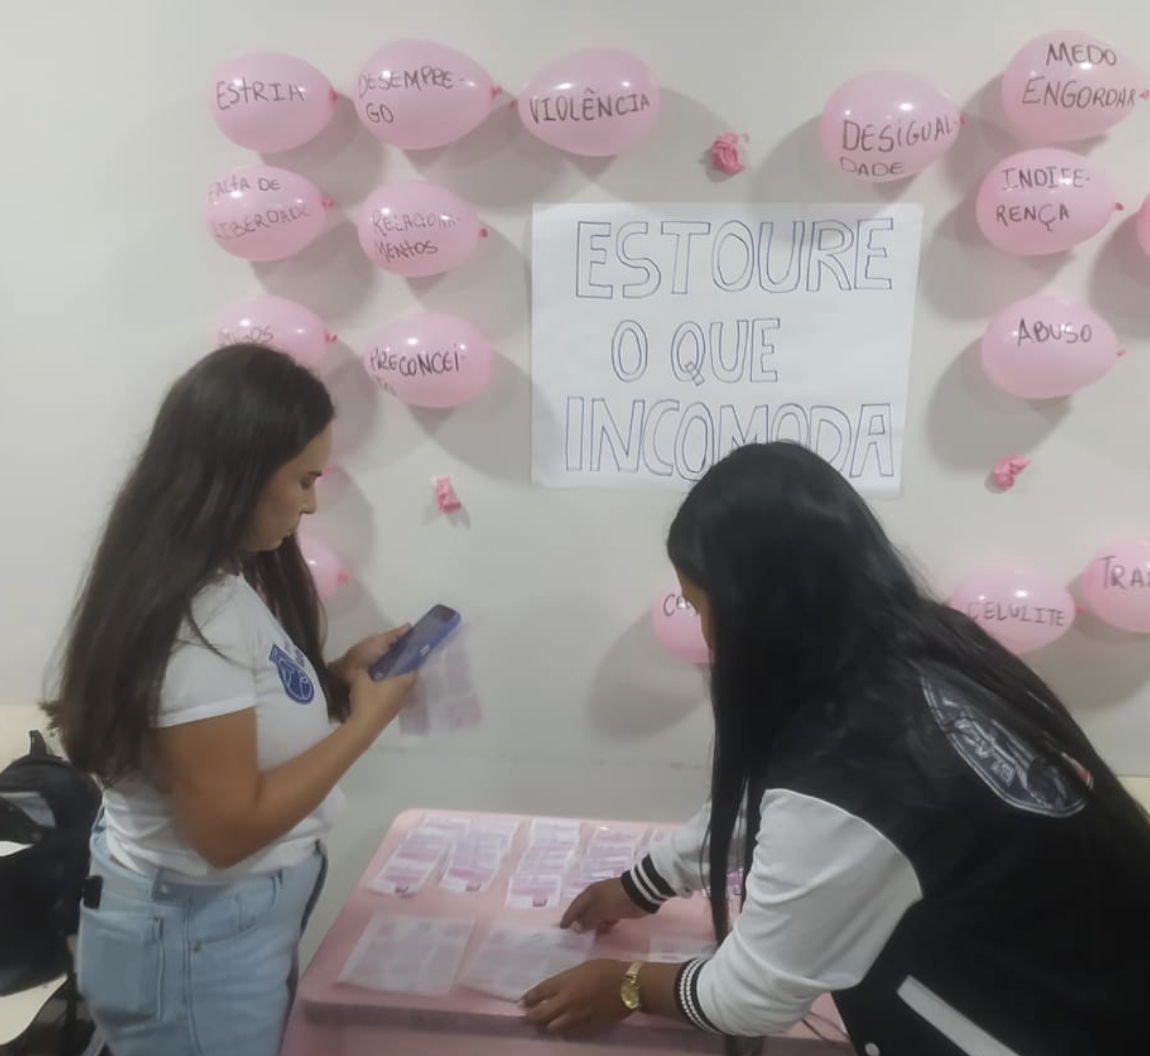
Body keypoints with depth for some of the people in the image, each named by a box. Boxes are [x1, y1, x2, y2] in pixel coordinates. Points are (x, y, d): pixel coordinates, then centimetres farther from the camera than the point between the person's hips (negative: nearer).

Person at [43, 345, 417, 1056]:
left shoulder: (233, 576, 0)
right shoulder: (195, 615, -29)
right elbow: (229, 828, -26)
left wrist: (339, 674, -3)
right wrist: (367, 719, -20)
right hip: (198, 937, -9)